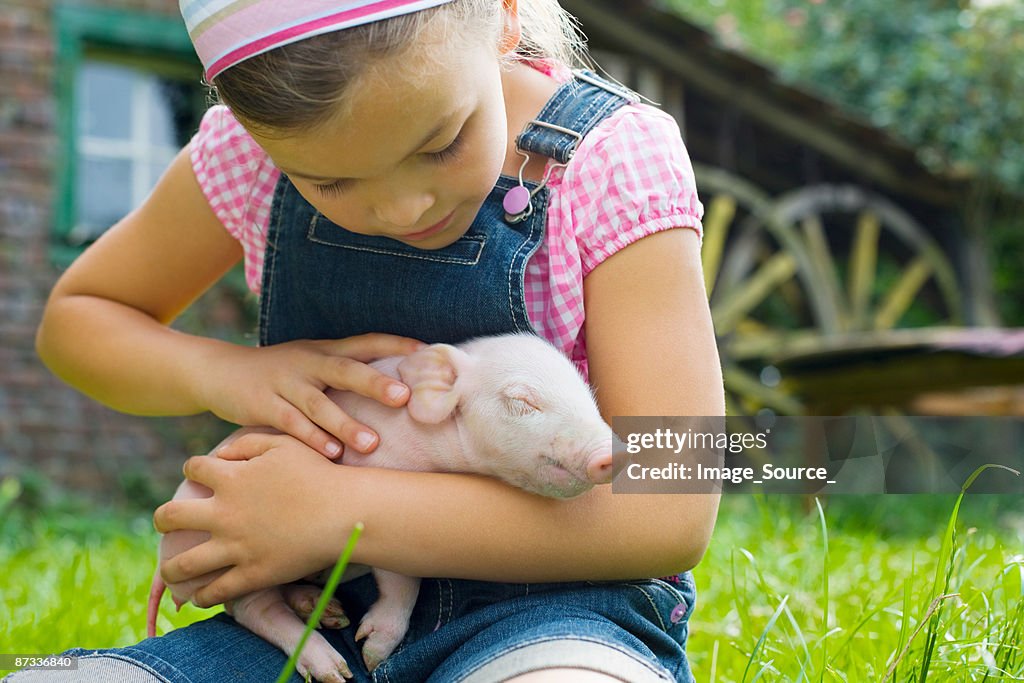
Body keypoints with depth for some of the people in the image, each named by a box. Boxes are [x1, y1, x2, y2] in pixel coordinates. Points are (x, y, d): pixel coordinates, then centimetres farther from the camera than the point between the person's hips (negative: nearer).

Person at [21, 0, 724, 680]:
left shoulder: (617, 161, -13)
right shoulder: (247, 151, -3)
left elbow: (671, 513, -18)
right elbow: (74, 316, 13)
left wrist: (337, 513, -21)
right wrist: (224, 372, -10)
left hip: (547, 606, -3)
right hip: (324, 613, 4)